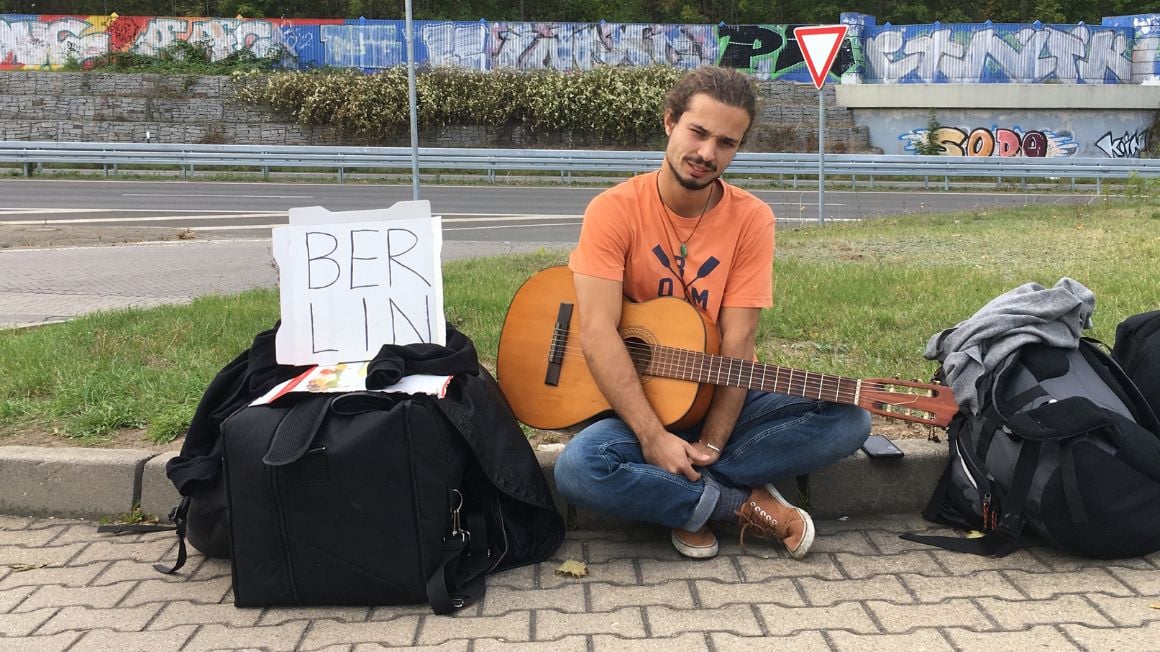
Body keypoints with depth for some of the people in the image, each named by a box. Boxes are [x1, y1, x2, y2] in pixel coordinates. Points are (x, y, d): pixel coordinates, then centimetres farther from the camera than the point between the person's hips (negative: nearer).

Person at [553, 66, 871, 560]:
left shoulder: (751, 219, -6)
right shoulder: (615, 210, -12)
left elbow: (738, 344, -10)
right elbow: (597, 334, -20)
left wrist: (711, 442, -21)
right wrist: (654, 437, -26)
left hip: (722, 397, 2)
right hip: (634, 402, -2)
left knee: (849, 420, -19)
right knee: (578, 470, -33)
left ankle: (680, 496, -15)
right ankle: (743, 503, -13)